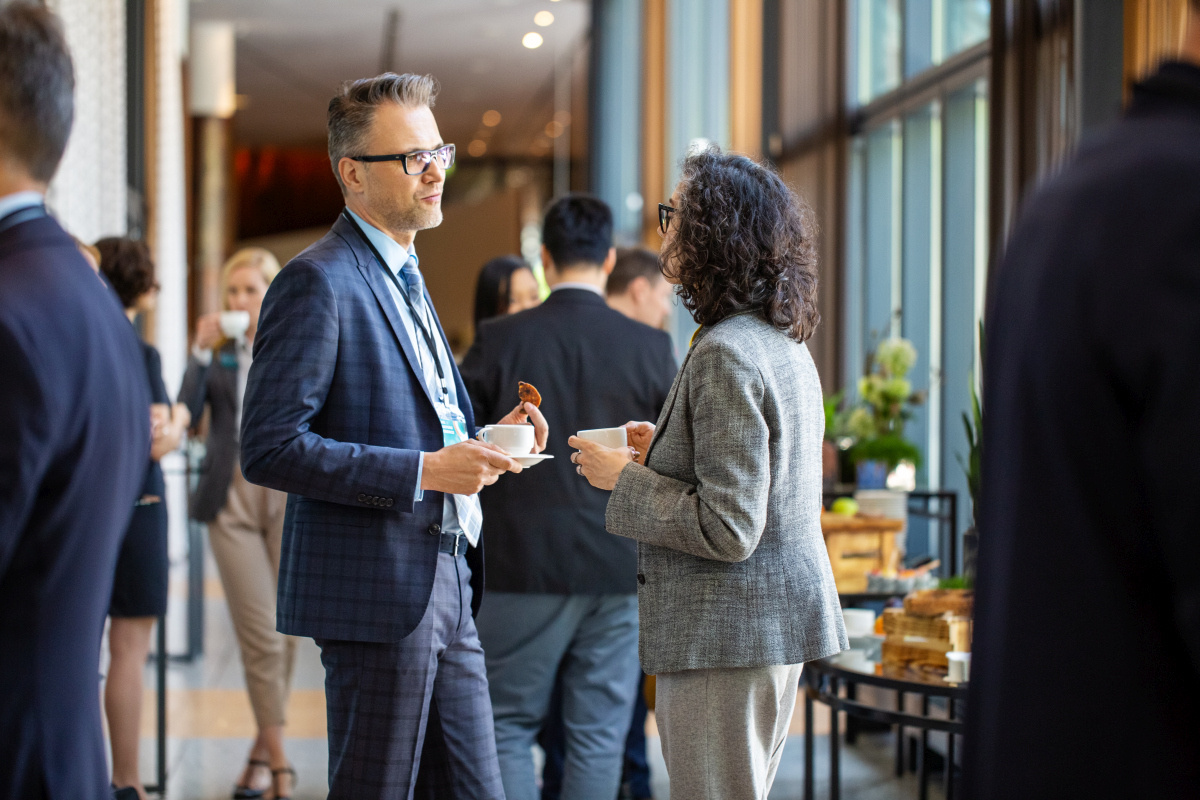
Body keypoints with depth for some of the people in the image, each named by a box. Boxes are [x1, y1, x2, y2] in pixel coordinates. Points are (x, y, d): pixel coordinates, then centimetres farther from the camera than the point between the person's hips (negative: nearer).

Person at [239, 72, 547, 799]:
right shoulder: (319, 282, -11)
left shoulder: (406, 279, 19)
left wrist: (483, 440, 6)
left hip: (446, 586, 9)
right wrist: (425, 468, -21)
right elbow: (270, 450, -19)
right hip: (377, 594, -9)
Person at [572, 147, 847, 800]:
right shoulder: (786, 345, 11)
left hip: (728, 636, -10)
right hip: (779, 622, 10)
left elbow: (727, 530, -23)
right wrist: (666, 449, 15)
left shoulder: (724, 356, -20)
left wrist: (623, 478, -13)